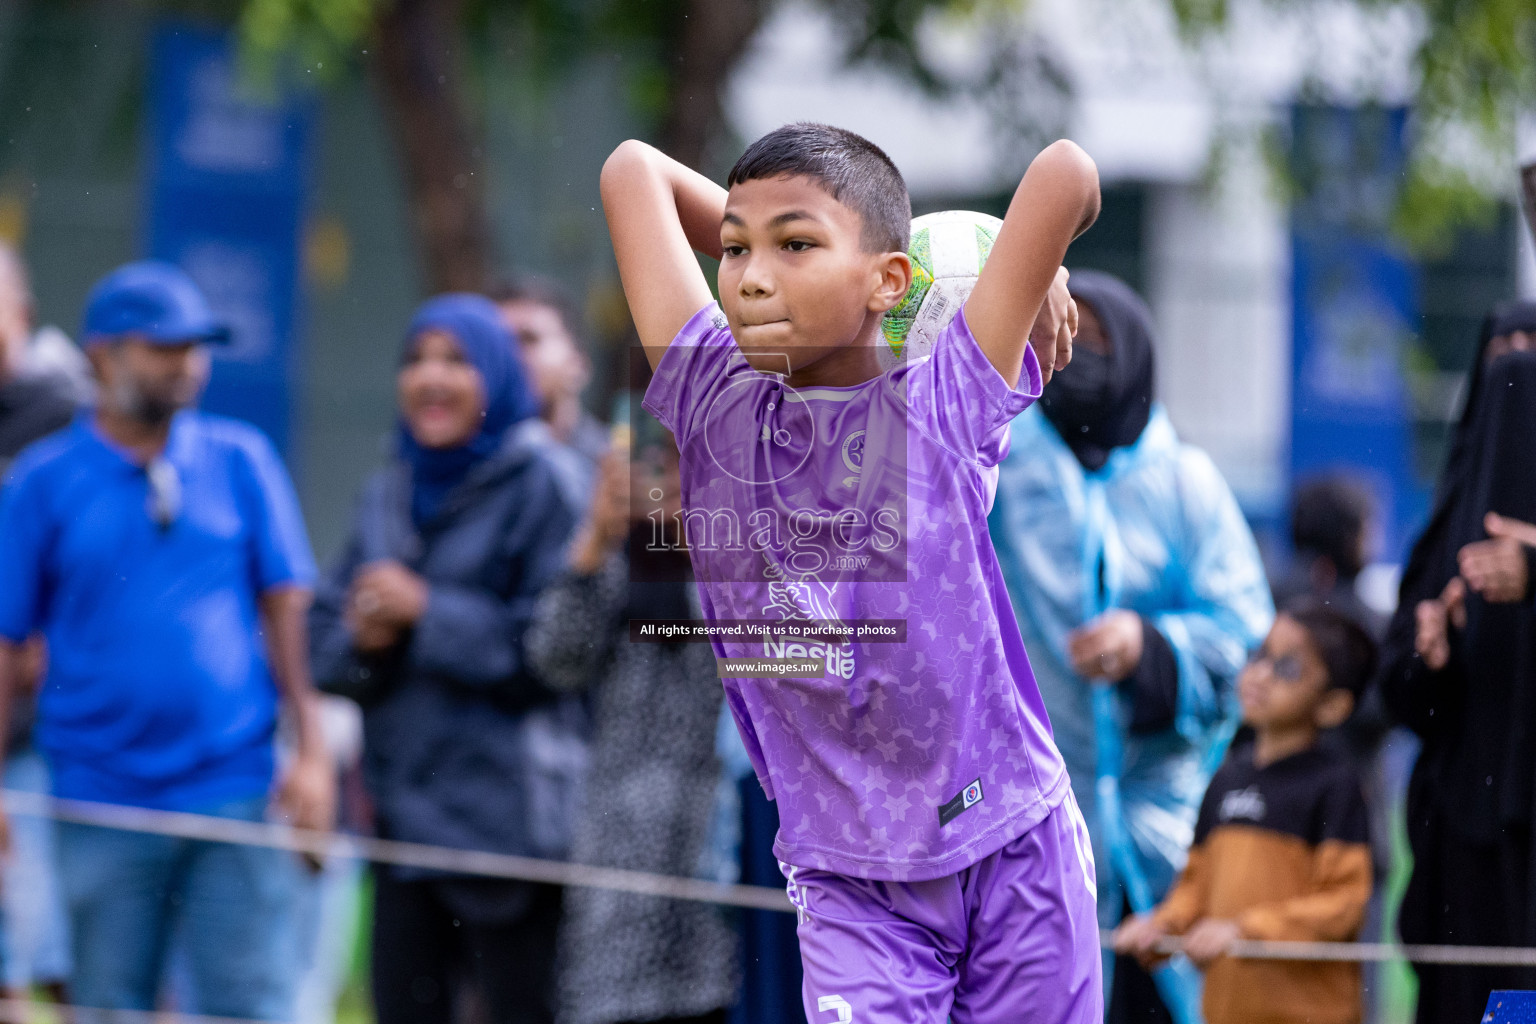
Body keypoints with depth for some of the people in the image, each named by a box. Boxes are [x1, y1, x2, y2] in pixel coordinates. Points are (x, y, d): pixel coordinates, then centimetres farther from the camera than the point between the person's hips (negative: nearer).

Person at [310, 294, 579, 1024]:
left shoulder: (538, 484, -6)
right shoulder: (387, 495, 16)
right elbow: (326, 639, 15)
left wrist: (427, 612, -12)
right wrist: (365, 638, -7)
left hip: (506, 818, -7)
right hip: (403, 814, 7)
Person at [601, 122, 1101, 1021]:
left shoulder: (944, 407, -7)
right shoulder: (713, 407, -1)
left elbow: (1067, 172, -12)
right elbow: (634, 168, 4)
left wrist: (1039, 279, 6)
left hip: (1015, 851, 0)